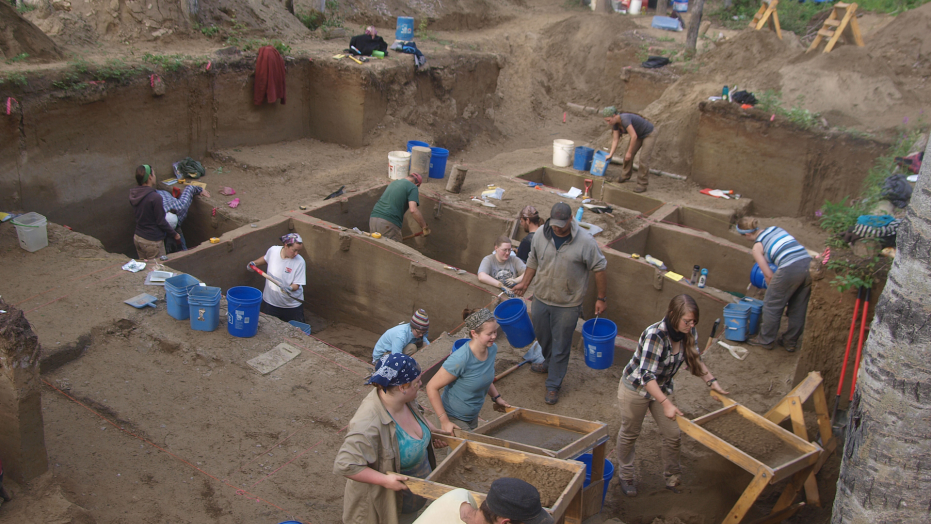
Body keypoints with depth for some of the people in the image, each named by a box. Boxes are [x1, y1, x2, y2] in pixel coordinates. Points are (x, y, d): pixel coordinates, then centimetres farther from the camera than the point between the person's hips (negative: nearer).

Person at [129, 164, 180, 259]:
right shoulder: (155, 197, -23)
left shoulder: (134, 195, -1)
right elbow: (161, 222, -17)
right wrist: (175, 234, -3)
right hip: (152, 241, -8)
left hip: (138, 237, 8)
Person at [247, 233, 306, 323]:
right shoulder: (273, 250, -9)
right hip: (270, 302, 2)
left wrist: (290, 288, -36)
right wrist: (254, 263, 7)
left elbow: (297, 285, -16)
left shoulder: (299, 262, -18)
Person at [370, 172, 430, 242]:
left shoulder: (393, 183, 26)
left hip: (373, 218, 7)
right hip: (389, 223, -7)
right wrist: (424, 227, -6)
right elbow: (413, 210, -14)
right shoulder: (413, 187, 2)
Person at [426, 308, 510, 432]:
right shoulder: (460, 359, -33)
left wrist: (496, 397, 7)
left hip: (473, 416, 7)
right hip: (454, 419, -7)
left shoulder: (492, 349, -9)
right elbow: (432, 387, -26)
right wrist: (444, 421, -25)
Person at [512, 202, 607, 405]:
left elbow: (600, 269, -9)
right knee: (542, 335, 23)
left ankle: (553, 385, 21)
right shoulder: (540, 236, -7)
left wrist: (601, 298, -5)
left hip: (567, 304, -4)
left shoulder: (585, 241, -19)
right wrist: (524, 283, 6)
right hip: (541, 298, 5)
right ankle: (550, 363, 52)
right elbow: (533, 261, 10)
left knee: (561, 344, 5)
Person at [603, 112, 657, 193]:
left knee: (643, 158, -14)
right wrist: (610, 155, -4)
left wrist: (629, 152, -27)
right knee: (628, 156, 6)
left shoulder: (624, 119, -36)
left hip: (649, 134, -8)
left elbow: (634, 136, -36)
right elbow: (615, 140, -2)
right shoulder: (615, 123, -9)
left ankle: (642, 185, -6)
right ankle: (625, 176, 27)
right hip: (639, 134, 8)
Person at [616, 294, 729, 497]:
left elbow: (695, 360, 6)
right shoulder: (655, 335, -35)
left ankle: (673, 478, 30)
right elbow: (646, 375, -38)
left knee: (673, 435, 8)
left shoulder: (689, 333, -14)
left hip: (663, 388, 6)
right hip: (636, 388, -6)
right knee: (629, 433, 12)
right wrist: (666, 403, -43)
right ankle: (625, 476, 34)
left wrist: (712, 381, -5)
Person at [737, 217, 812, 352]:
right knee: (798, 307, 19)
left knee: (772, 304, 14)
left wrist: (772, 292, 20)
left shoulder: (757, 246, 4)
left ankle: (766, 340, 26)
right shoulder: (776, 229, 21)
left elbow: (769, 275, 5)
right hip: (808, 264, 7)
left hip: (790, 270, -7)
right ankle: (790, 342, 32)